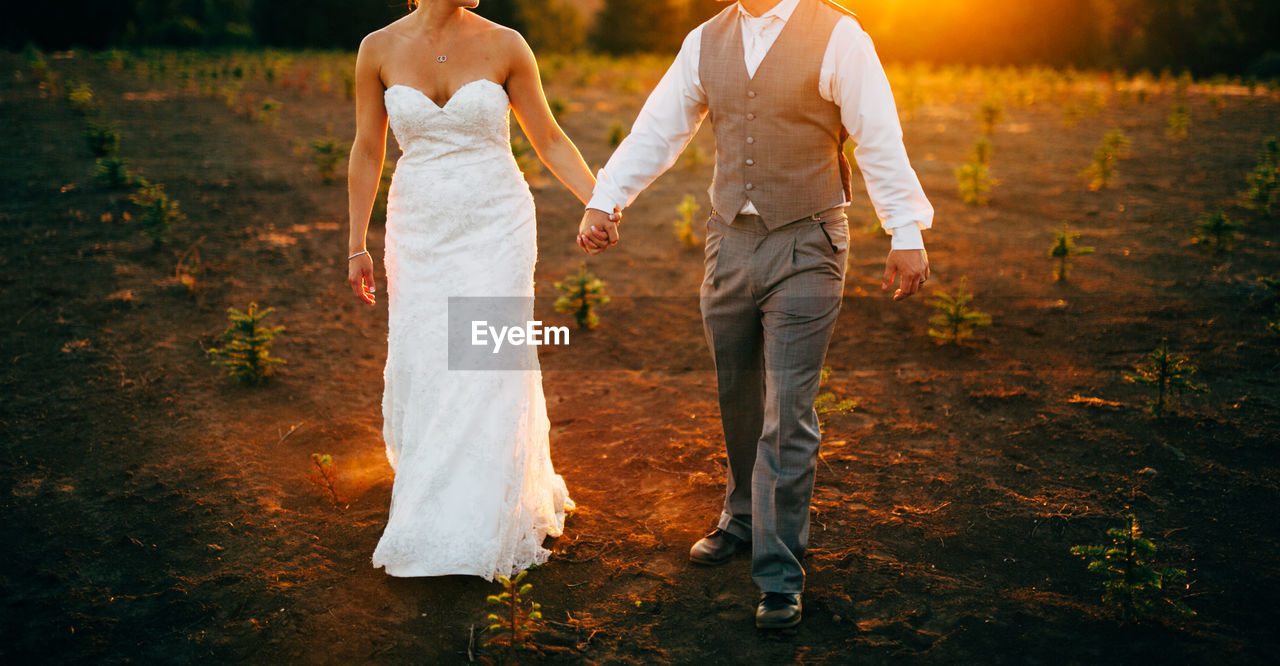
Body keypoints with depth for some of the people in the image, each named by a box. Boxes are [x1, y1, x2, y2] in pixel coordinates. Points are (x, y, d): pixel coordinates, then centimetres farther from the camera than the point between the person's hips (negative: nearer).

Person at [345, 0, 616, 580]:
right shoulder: (380, 49, -1)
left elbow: (549, 140, 1)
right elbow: (367, 149, 7)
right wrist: (356, 245, 9)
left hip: (495, 228, -2)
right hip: (419, 233, 2)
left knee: (484, 375, -4)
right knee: (418, 373, 7)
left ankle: (468, 534, 10)